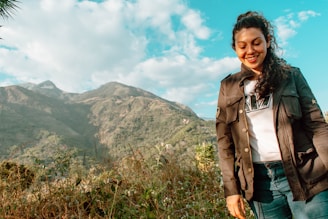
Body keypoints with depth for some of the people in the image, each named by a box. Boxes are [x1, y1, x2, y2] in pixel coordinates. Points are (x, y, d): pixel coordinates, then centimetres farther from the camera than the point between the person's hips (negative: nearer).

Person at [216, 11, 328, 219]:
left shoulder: (291, 75, 3)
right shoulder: (229, 87, 5)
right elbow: (225, 141, 4)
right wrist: (231, 188, 0)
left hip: (304, 175, -1)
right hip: (259, 181, 1)